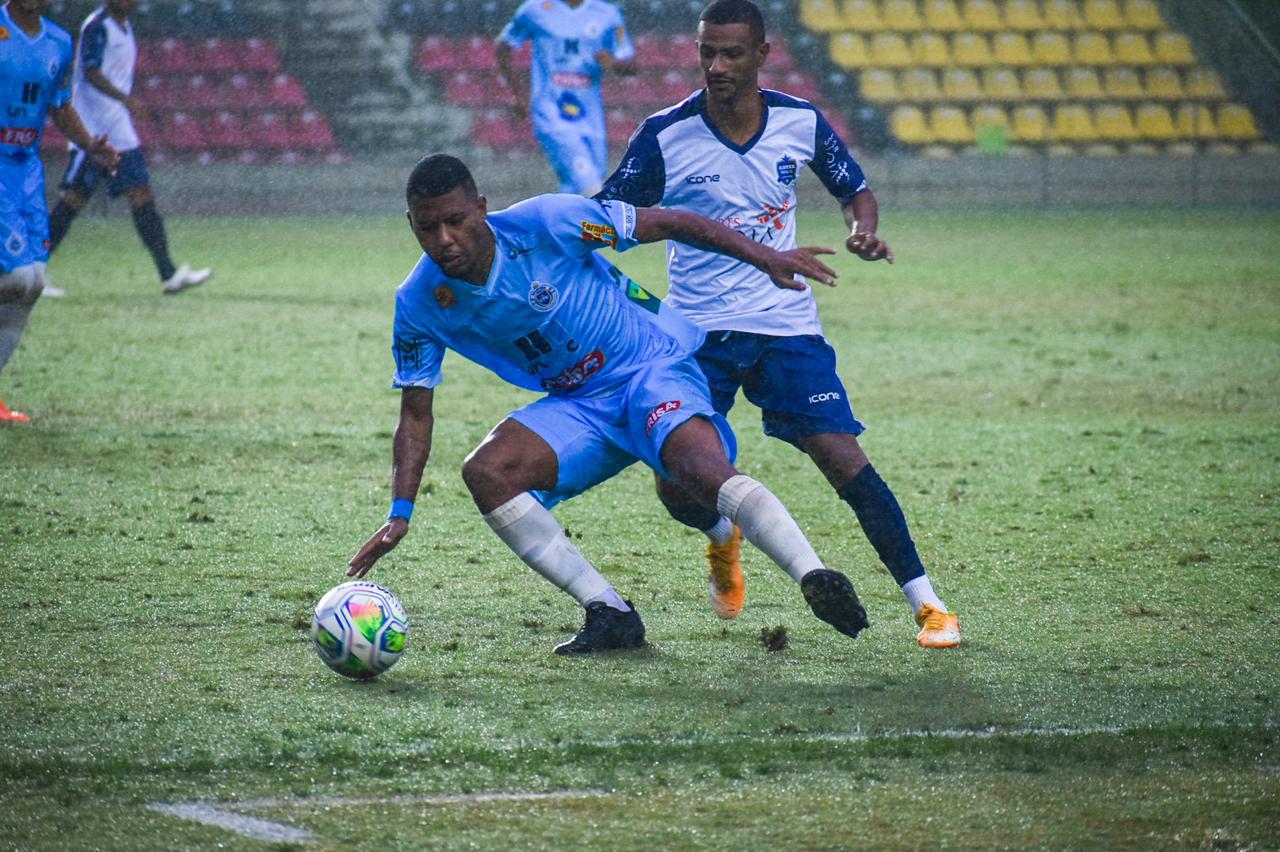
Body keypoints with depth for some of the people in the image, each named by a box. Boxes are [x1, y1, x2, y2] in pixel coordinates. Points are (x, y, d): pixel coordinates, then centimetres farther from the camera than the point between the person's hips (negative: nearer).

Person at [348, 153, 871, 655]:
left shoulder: (544, 224, -20)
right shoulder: (419, 304, -8)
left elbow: (667, 224, -12)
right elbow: (415, 415, 2)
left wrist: (764, 258, -15)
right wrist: (399, 514, -8)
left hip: (652, 366, -5)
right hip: (576, 404, 5)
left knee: (694, 463, -34)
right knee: (485, 471, -18)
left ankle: (814, 579, -47)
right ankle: (611, 615, -14)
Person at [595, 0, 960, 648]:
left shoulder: (800, 122, -3)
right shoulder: (665, 134, -10)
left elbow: (853, 188, 14)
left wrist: (864, 229, -8)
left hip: (786, 323, 0)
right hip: (697, 332, 0)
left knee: (843, 458, -12)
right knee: (677, 486, -8)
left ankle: (927, 605, -4)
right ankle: (724, 538, 31)